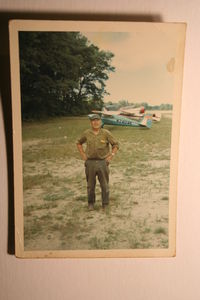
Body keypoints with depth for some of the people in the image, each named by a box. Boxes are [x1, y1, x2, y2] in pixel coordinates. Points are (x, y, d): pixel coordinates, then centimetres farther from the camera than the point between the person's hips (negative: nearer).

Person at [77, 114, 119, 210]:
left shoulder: (106, 133, -5)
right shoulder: (87, 133, 0)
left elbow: (115, 144, 3)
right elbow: (79, 143, 16)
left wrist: (110, 156, -5)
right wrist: (83, 155, 7)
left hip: (103, 162, -1)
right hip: (90, 162, 1)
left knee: (104, 185, 5)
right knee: (90, 185, 13)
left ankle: (105, 204, 21)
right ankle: (91, 203, 31)